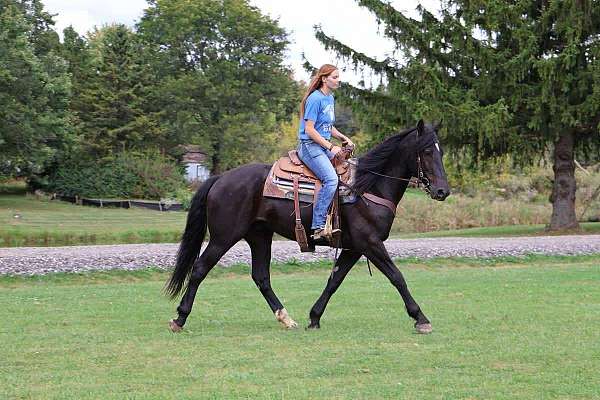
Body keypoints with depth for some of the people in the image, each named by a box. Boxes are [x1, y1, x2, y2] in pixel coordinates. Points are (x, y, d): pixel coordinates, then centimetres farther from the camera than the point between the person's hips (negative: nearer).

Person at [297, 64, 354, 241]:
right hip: (310, 146, -10)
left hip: (325, 146, 10)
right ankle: (318, 226, -29)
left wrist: (343, 138, 9)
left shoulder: (330, 98, 16)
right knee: (331, 179, -28)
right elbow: (309, 129, -17)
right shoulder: (315, 99, -13)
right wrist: (331, 147, -17)